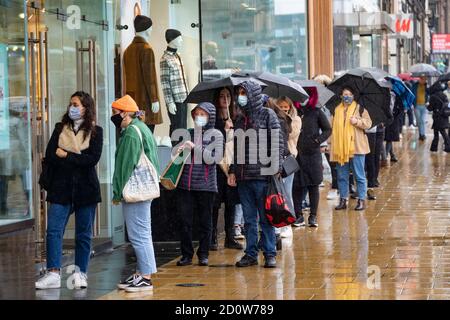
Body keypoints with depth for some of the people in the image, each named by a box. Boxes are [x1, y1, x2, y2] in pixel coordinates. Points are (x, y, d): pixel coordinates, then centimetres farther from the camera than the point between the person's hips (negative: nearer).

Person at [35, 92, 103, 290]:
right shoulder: (60, 128, 10)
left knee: (84, 234, 5)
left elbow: (93, 158, -11)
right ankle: (53, 274, -10)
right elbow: (50, 156, 0)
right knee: (53, 230, -9)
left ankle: (81, 274, 12)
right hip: (61, 186, 2)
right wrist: (77, 160, -8)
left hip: (86, 189, -2)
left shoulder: (95, 131, 3)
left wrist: (66, 156, -10)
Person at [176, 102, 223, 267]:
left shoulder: (216, 135, 3)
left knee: (205, 221, 5)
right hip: (185, 184, 3)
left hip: (205, 185, -3)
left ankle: (203, 254, 14)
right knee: (184, 221, 1)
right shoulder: (189, 133, 14)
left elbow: (211, 158, -9)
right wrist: (179, 151, 1)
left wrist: (195, 147, -14)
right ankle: (186, 254, 10)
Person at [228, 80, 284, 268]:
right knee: (249, 218, 9)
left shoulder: (268, 115, -1)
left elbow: (277, 144, -5)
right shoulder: (240, 120, 15)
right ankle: (251, 254, 14)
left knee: (266, 217, 0)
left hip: (262, 175, -5)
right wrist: (232, 171, 11)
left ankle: (270, 254, 6)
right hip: (243, 176, 5)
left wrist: (276, 169, -12)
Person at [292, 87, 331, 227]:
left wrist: (318, 140, -7)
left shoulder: (316, 112, 4)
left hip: (313, 154, -1)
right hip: (296, 154, 1)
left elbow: (328, 129, 8)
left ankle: (313, 216, 9)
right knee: (297, 186, 1)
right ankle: (299, 216, 9)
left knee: (313, 186, 3)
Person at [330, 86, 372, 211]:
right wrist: (332, 145, 13)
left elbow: (368, 123, -4)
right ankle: (343, 200, 15)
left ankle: (361, 200, 5)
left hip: (356, 148, -4)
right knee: (342, 176, 8)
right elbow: (333, 128, 18)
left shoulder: (359, 108, 1)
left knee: (359, 175, -1)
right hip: (340, 148, 4)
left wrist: (357, 121, -19)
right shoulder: (337, 110, 14)